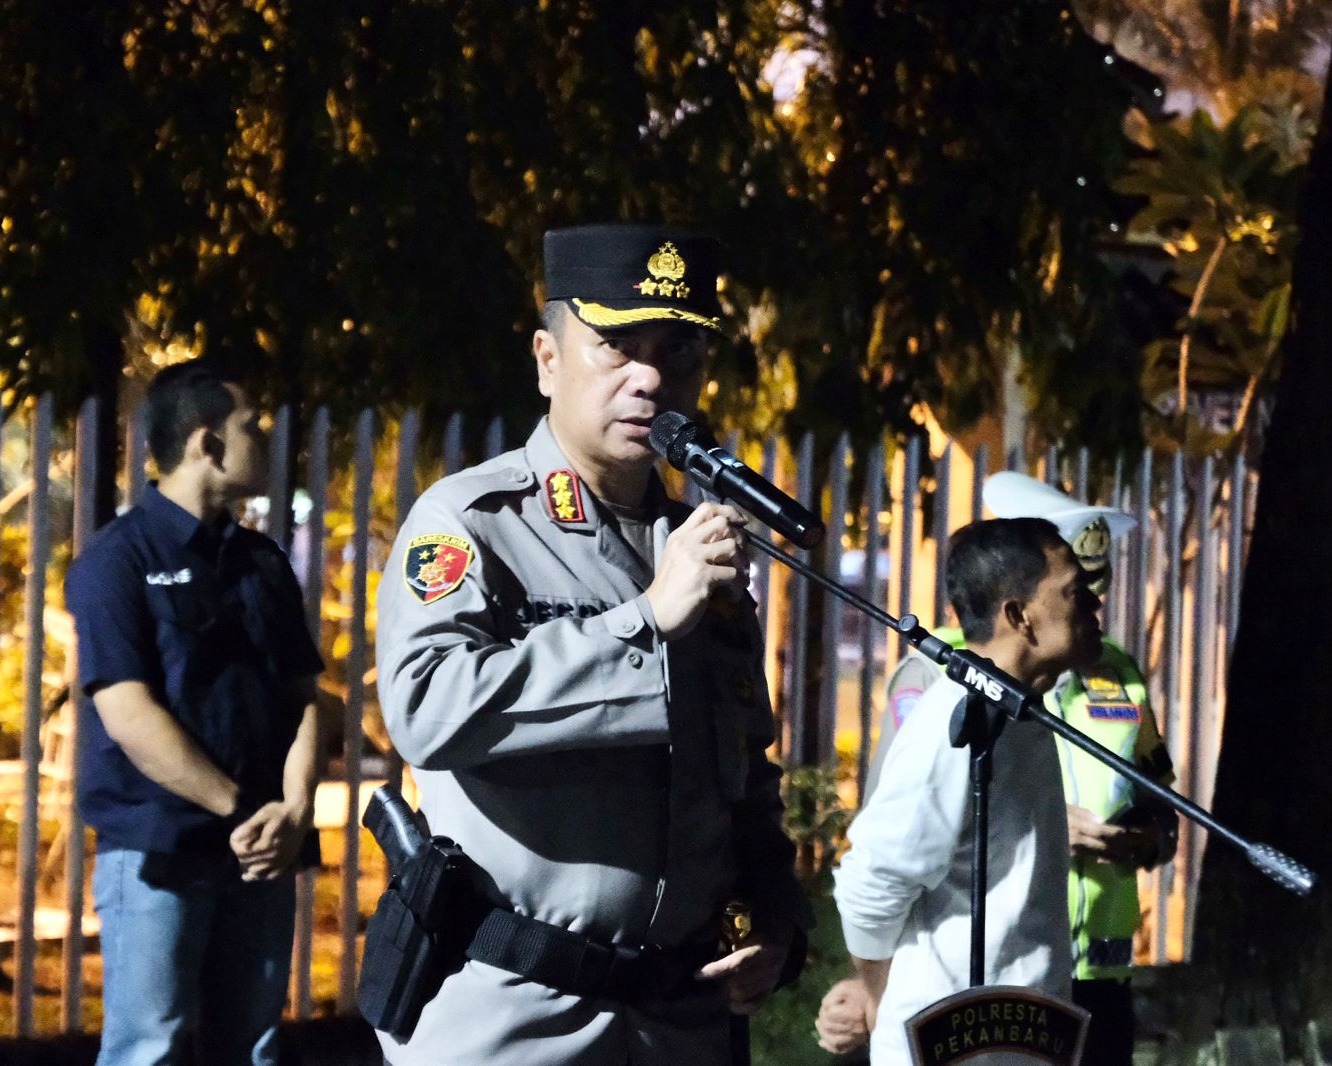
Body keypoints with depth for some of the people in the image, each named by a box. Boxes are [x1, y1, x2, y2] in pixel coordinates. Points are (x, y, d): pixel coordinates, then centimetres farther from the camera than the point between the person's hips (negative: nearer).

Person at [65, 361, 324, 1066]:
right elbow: (129, 716, -13)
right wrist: (243, 810, -14)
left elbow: (301, 697, 10)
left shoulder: (264, 564, 13)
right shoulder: (119, 558, -6)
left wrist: (294, 811, -8)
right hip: (156, 851, -6)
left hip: (259, 851, 6)